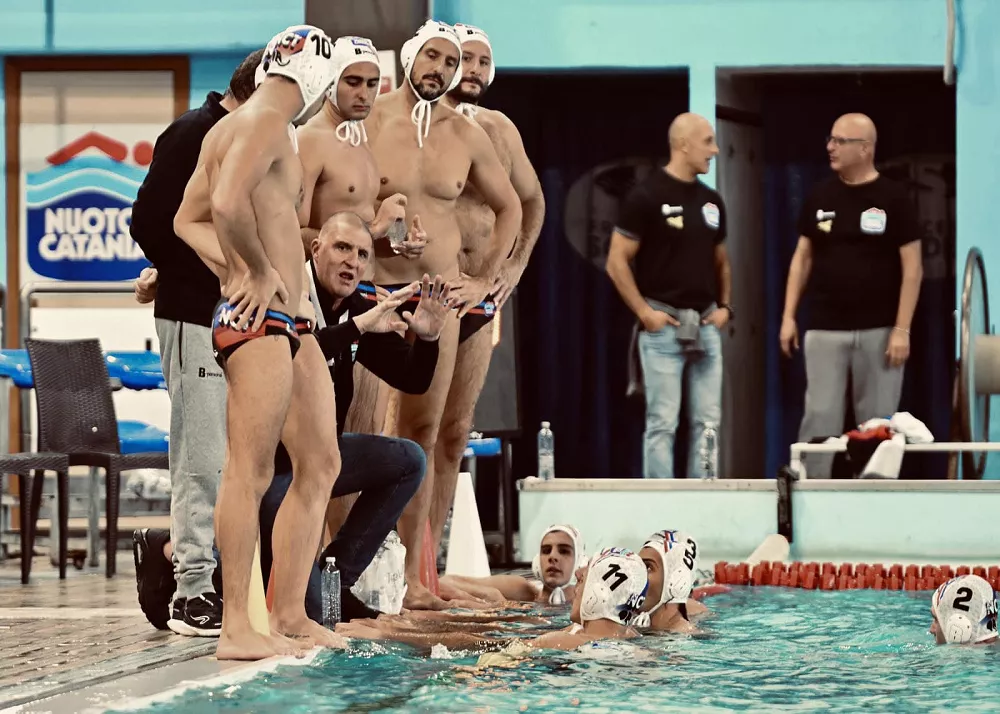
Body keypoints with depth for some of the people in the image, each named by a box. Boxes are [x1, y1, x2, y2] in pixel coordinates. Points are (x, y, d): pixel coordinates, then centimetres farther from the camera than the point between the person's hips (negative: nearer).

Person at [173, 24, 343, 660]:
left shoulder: (231, 127, 20)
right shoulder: (267, 122, -11)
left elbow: (188, 220, 27)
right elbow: (227, 203, -28)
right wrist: (260, 272, -13)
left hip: (291, 325, 11)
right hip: (258, 321, -11)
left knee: (322, 464, 13)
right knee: (251, 471, -11)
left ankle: (290, 612, 18)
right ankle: (237, 628, -11)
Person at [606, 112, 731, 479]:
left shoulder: (711, 201, 12)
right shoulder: (647, 196, -8)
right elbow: (617, 262, -9)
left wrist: (725, 305, 8)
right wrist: (644, 312, -13)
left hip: (706, 325, 6)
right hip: (663, 325, -6)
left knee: (708, 421, 5)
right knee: (663, 422, -5)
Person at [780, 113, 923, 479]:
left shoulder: (893, 198, -4)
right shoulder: (820, 197, 7)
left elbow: (912, 267, -4)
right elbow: (802, 258, 13)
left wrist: (902, 330, -10)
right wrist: (789, 316, 6)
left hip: (878, 331, -2)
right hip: (825, 330, 2)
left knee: (876, 422, 3)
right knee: (820, 417, -2)